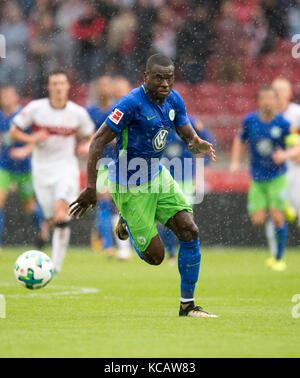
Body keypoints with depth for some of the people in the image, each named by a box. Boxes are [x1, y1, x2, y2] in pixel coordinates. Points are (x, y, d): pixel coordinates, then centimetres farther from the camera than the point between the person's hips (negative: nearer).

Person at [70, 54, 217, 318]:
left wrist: (200, 145, -19)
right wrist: (91, 188, -26)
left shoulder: (174, 100, -1)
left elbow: (189, 137, 7)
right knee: (155, 256, -4)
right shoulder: (133, 103, -23)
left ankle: (187, 304, 5)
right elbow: (99, 142, -22)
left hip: (158, 176, 7)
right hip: (130, 186, -7)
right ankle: (127, 223, 29)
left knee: (190, 231, -8)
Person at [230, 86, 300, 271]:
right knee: (258, 219, -7)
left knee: (277, 217, -12)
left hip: (277, 177, -3)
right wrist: (235, 162, 4)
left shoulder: (283, 124, -10)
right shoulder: (250, 121, -2)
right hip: (257, 179, 3)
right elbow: (240, 140, 15)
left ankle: (280, 258, 5)